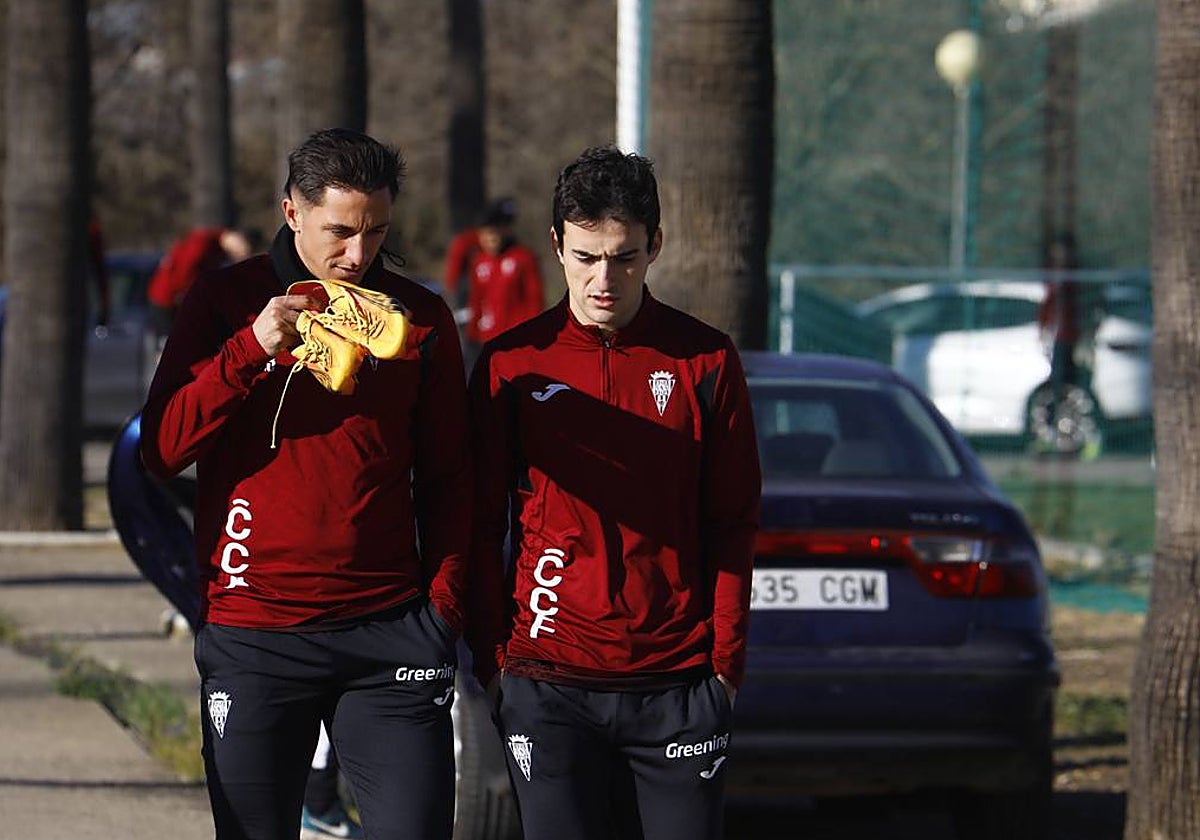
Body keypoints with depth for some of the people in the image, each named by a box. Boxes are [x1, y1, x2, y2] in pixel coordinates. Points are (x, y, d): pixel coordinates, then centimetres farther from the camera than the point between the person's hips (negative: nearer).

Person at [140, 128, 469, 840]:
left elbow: (447, 477, 12)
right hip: (253, 638, 0)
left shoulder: (419, 318, 7)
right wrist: (252, 348, -16)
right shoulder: (228, 301, 3)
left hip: (389, 633, 1)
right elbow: (161, 450, -4)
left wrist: (443, 602, 1)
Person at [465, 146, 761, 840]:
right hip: (547, 684, 0)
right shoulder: (512, 365, 3)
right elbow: (484, 525, 8)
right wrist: (492, 658, 3)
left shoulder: (707, 361, 4)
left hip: (679, 682, 0)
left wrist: (726, 664, 2)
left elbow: (734, 524, 7)